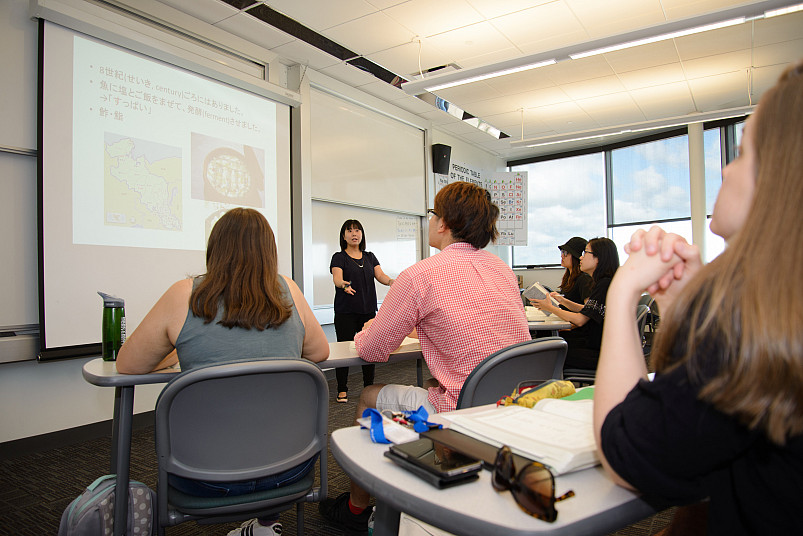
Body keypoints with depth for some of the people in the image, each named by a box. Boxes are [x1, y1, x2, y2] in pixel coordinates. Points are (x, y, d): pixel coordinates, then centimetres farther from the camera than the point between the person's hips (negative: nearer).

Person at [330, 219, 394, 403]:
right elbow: (336, 278, -15)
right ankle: (342, 390, 9)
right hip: (345, 312, -4)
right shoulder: (339, 257, 1)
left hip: (368, 310, 4)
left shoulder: (370, 257, 15)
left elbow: (380, 276, 2)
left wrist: (391, 281, -20)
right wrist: (344, 285, -38)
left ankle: (369, 387, 19)